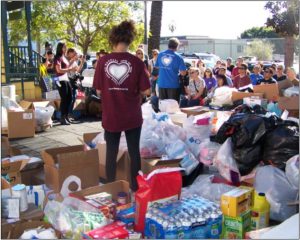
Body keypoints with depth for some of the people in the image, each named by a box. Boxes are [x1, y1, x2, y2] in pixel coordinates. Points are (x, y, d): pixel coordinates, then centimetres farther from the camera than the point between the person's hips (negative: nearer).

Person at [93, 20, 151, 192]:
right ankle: (135, 187, 24)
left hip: (110, 117, 1)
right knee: (134, 151, 13)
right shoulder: (137, 62, -10)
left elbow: (98, 90, -2)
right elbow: (147, 91, -9)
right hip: (132, 117, -1)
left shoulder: (103, 61, -6)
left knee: (111, 152, 14)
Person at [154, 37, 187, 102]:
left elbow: (157, 67, 16)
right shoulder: (178, 57, -8)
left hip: (161, 84, 4)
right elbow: (183, 73, -10)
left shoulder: (160, 54, 4)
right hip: (173, 85, -4)